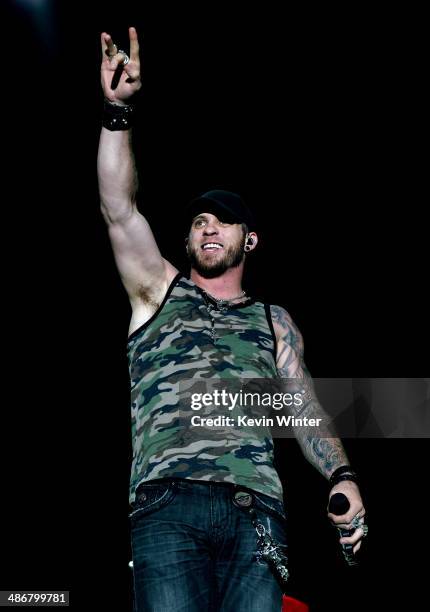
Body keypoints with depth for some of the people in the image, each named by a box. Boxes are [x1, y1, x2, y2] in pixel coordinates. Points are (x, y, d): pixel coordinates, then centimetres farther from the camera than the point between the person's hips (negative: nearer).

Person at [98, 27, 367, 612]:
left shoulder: (274, 321, 26)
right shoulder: (160, 293, 22)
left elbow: (305, 407, 16)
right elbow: (120, 210, 9)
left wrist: (341, 475, -3)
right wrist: (119, 108, 0)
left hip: (256, 513, 2)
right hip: (169, 504, -1)